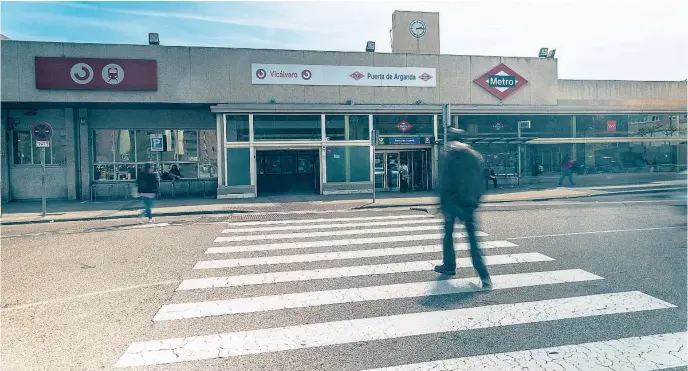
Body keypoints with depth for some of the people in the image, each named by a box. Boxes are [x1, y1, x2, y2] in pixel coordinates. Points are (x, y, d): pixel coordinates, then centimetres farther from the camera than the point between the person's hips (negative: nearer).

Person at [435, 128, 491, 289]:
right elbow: (479, 182, 8)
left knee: (448, 233, 16)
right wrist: (475, 201, 14)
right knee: (472, 238, 3)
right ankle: (484, 276, -6)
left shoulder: (449, 155, -6)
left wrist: (444, 206, -9)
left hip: (452, 202, -3)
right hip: (469, 203, 4)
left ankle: (449, 266, 26)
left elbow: (445, 183, -11)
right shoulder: (474, 155, 7)